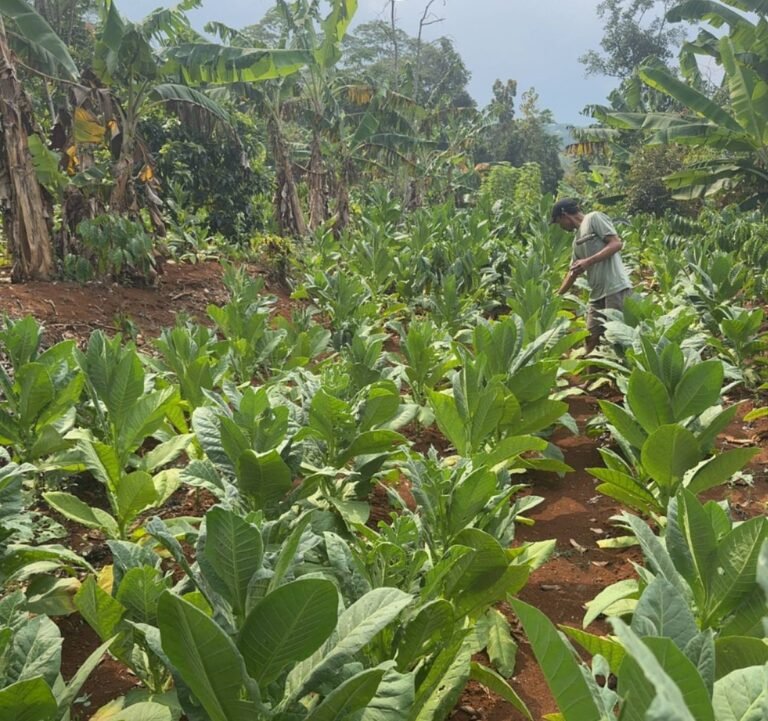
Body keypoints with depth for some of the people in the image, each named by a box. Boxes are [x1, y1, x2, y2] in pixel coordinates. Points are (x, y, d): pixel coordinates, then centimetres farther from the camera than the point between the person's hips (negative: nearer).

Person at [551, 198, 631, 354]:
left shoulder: (594, 218, -1)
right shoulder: (577, 240, 22)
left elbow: (616, 244, -10)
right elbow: (573, 273, 27)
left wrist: (588, 261, -15)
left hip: (615, 287, -9)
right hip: (597, 292, 9)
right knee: (591, 337, 7)